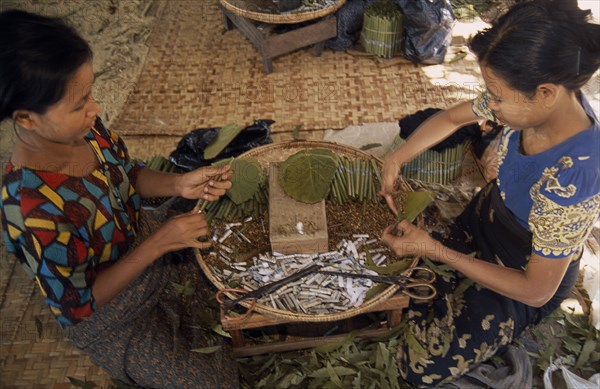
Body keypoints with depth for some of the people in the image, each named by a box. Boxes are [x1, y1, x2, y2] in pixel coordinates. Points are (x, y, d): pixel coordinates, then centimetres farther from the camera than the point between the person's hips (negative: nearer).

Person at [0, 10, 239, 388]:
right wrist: (158, 244, -29)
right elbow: (76, 306, -25)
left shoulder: (83, 128, -21)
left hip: (139, 255, 6)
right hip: (111, 322, -6)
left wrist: (178, 184, -20)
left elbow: (130, 175, 0)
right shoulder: (34, 212, -39)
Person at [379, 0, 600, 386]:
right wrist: (396, 160, -17)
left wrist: (434, 249, -29)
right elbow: (451, 118, -2)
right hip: (488, 216, 6)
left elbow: (536, 291, -29)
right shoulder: (538, 100, -21)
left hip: (528, 277, -6)